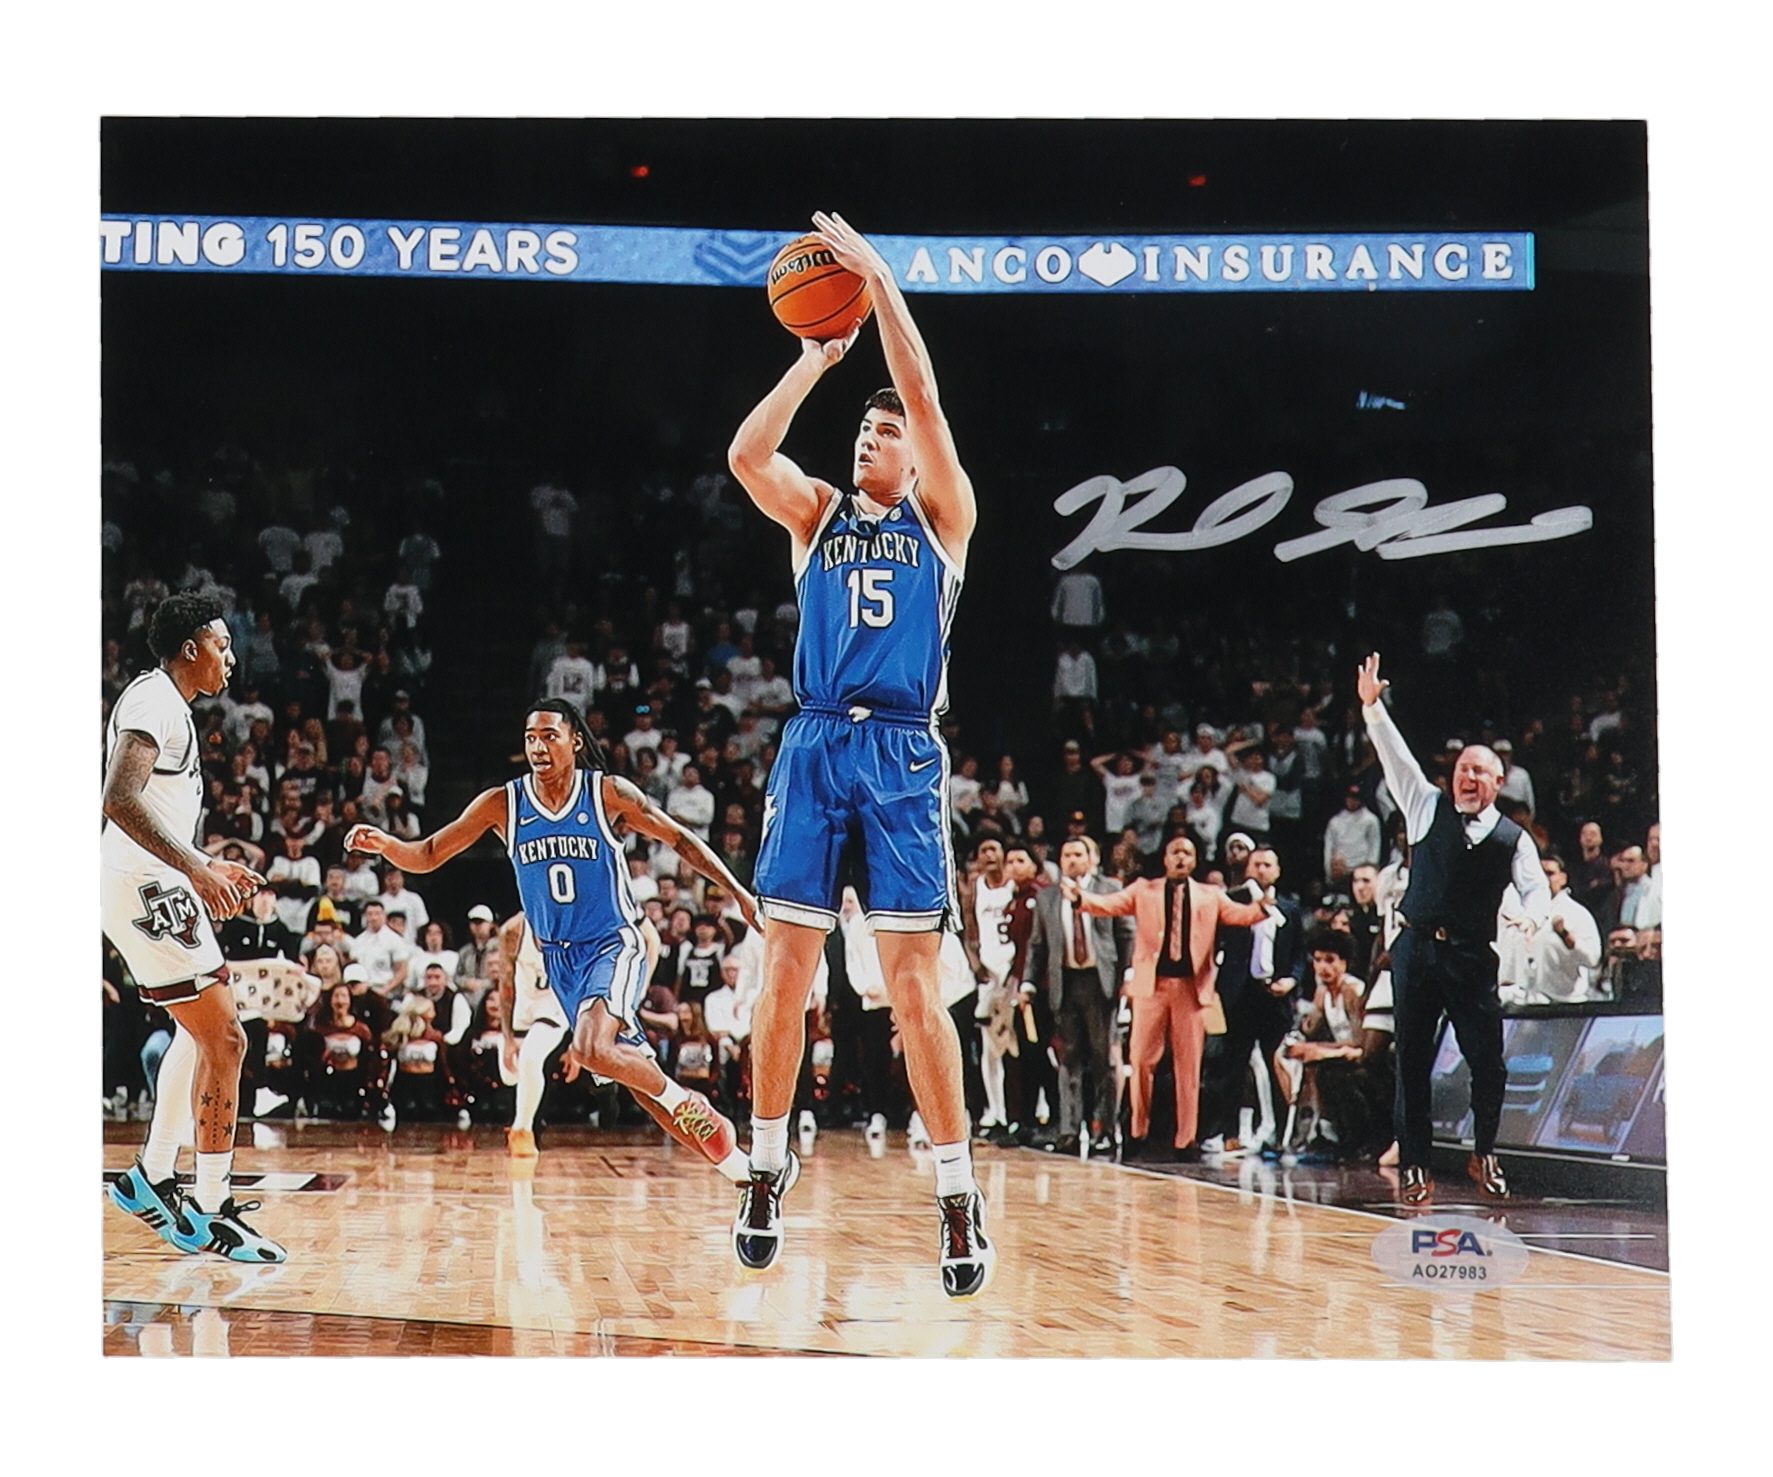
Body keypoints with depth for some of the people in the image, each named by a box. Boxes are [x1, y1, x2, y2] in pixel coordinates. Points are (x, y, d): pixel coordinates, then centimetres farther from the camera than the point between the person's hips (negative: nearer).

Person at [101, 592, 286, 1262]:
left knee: (202, 1030, 24)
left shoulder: (166, 704, 19)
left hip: (155, 886, 11)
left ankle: (151, 1177, 29)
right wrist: (195, 869, -33)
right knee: (224, 1039, -10)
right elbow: (121, 799, -28)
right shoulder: (154, 701, -13)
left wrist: (208, 868, 28)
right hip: (145, 888, -11)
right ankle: (211, 1214, -6)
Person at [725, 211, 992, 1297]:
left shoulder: (942, 515, 7)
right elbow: (748, 452, -5)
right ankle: (769, 1168, 13)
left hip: (903, 754, -3)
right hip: (814, 747, 3)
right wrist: (816, 358, -3)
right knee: (787, 971, 2)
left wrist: (878, 280, -8)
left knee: (914, 984, -6)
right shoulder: (819, 514, 14)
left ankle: (960, 1196, -3)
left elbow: (924, 398, -6)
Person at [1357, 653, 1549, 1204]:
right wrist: (1371, 706, -12)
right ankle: (1415, 1168, 6)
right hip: (1417, 951, 0)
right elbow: (1395, 758, -1)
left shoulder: (1513, 838, 6)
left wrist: (1531, 914, -24)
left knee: (1488, 1061, -4)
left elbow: (1537, 888, 0)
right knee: (1412, 1062, 1)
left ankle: (1484, 1155, 18)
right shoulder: (1428, 809, 7)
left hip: (1473, 958, 0)